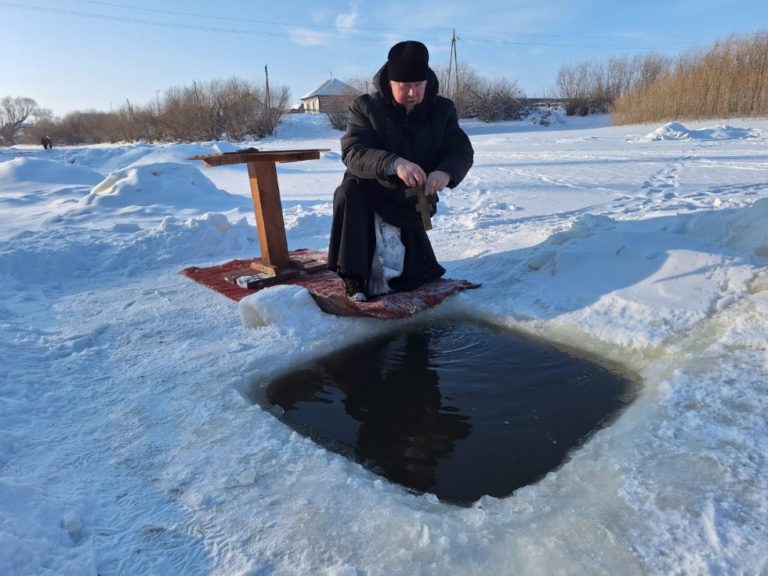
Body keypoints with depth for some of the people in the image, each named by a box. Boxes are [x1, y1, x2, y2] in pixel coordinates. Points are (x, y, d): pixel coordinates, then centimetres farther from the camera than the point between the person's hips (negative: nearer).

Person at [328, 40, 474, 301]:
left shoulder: (442, 109, -3)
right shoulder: (366, 106, -13)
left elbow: (461, 151, -9)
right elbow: (352, 153, -25)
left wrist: (446, 172, -34)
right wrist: (393, 164, -45)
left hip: (412, 203, 3)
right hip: (371, 194, -2)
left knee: (414, 277, 0)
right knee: (350, 192, -38)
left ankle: (386, 254, 34)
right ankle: (354, 277, -27)